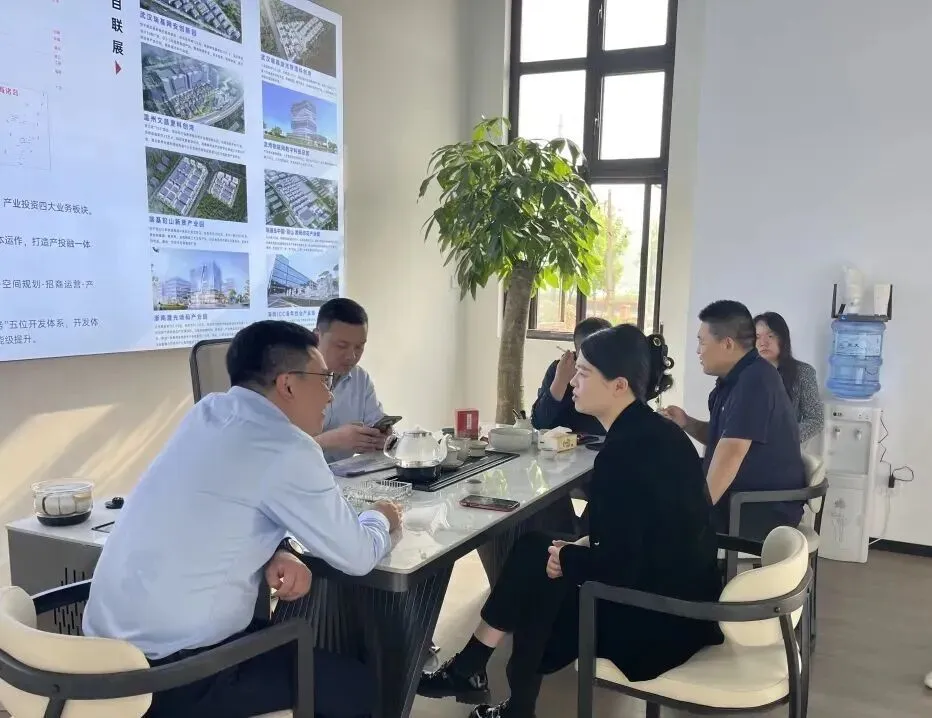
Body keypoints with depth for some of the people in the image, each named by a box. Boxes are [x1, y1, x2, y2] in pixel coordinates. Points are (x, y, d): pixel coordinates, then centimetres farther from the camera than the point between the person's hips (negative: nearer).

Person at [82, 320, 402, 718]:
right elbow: (357, 557, -9)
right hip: (172, 673, -8)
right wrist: (379, 519, 12)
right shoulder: (287, 449, -19)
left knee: (300, 647, 26)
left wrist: (276, 556, -3)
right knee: (352, 684, 6)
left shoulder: (208, 411, 4)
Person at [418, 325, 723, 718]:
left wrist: (566, 559, -6)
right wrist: (583, 547, 4)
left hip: (660, 619, -8)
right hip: (679, 596, 8)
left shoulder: (624, 451, -24)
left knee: (537, 564, 5)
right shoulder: (655, 431, 5)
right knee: (533, 550, 9)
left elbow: (616, 566, -24)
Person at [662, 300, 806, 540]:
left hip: (767, 509, -9)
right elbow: (720, 438, 19)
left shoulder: (755, 381, -21)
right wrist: (687, 423, 0)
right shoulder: (734, 378, 10)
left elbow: (731, 452, -28)